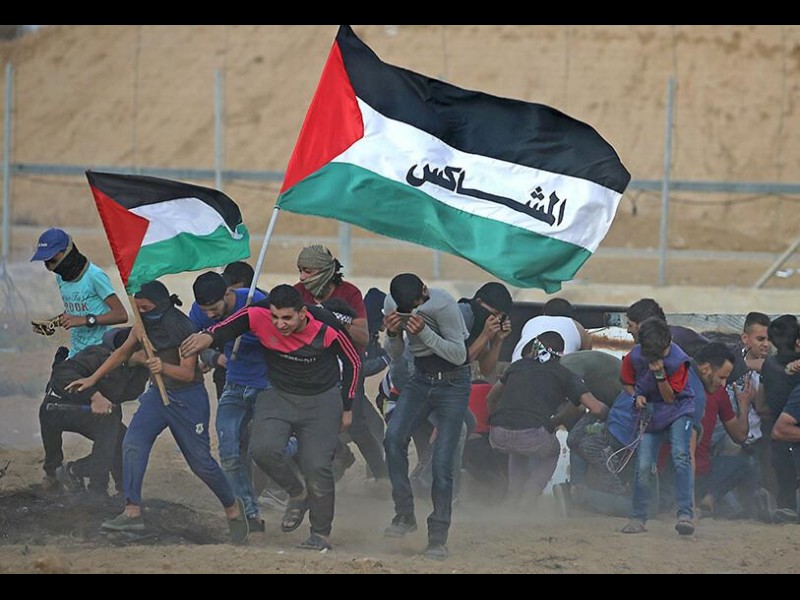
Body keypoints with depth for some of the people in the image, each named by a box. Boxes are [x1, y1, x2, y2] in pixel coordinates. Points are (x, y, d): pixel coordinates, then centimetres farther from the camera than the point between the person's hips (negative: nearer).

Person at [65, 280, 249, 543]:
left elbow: (188, 372, -21)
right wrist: (92, 379, 15)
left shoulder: (183, 328, -20)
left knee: (200, 461, 0)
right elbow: (122, 353, 16)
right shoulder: (144, 324, 0)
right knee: (133, 443, -17)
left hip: (188, 397, -6)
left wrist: (164, 367, -40)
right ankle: (132, 512, -21)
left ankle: (232, 507, 26)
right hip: (158, 394, 6)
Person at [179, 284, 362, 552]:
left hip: (322, 399, -2)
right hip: (278, 396, 2)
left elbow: (353, 361, -7)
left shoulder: (326, 326, -22)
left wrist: (346, 408, -1)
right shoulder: (260, 316, -21)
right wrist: (209, 336, -34)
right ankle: (297, 495, 10)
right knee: (264, 449, -21)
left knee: (317, 467, -10)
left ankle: (321, 534, 12)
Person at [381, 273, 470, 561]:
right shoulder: (393, 305, -6)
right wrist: (392, 334, -18)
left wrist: (424, 332, -31)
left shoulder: (443, 305, -23)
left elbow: (459, 355, -19)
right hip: (420, 379, 4)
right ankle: (404, 514, -13)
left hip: (453, 383, -4)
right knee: (394, 437, -22)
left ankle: (438, 537, -2)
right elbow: (395, 357, 4)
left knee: (442, 462, -11)